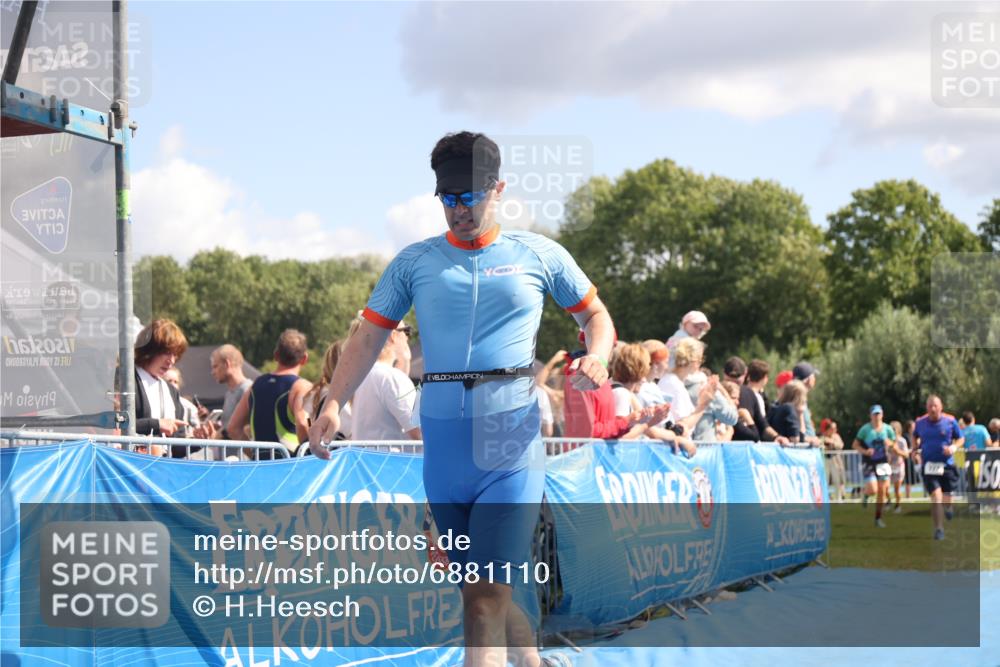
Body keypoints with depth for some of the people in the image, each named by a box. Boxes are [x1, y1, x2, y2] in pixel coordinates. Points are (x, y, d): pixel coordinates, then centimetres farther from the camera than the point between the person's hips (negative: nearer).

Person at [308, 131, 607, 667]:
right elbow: (369, 338, 9)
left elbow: (596, 315, 16)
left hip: (510, 443, -3)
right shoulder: (414, 261, 11)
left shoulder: (539, 255, 7)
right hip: (442, 447, 3)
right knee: (483, 596, 10)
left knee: (485, 599, -13)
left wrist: (596, 357, -6)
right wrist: (334, 403, -5)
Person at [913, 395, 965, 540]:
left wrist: (954, 447, -14)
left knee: (946, 500, 6)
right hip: (929, 465, 0)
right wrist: (916, 450, 4)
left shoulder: (950, 421, -4)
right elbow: (915, 437, 20)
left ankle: (947, 507, 45)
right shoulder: (920, 422, 0)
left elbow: (960, 439, 6)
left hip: (947, 465, 0)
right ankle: (938, 529, -6)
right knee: (936, 496, -16)